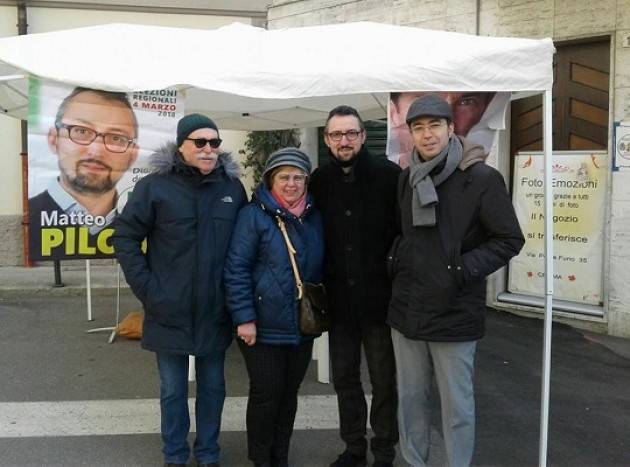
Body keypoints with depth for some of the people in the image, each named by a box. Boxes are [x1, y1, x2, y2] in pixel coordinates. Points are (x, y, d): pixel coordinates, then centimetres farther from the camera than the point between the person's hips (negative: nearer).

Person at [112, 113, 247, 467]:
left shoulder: (233, 187, 0)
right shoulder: (155, 186, -8)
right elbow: (125, 237, -4)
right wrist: (147, 289, -9)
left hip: (215, 312, 2)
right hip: (170, 312, -2)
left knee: (213, 387, 16)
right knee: (173, 391, 13)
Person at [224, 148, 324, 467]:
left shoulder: (314, 218, 6)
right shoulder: (254, 215, -11)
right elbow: (236, 269, -14)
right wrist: (243, 317, -18)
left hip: (303, 326, 5)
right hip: (264, 327, -5)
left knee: (289, 393, 16)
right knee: (267, 393, 4)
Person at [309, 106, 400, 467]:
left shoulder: (389, 175, -10)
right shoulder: (319, 181, 3)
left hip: (380, 298, -4)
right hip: (339, 300, 4)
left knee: (384, 381, 10)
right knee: (344, 378, 16)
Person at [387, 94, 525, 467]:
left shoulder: (481, 178, -11)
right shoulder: (408, 179, 8)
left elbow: (510, 239, -8)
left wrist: (463, 269, -17)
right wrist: (400, 261, 6)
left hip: (455, 312, -5)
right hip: (407, 308, 6)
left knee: (457, 405, 7)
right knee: (411, 398, 16)